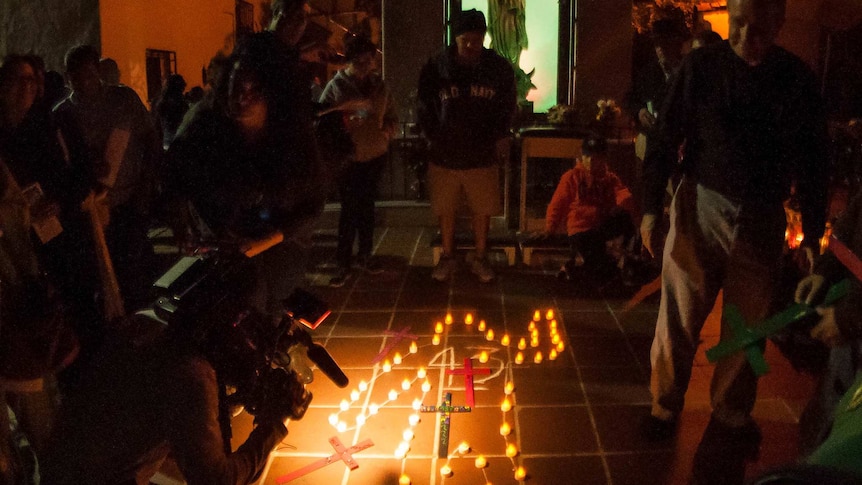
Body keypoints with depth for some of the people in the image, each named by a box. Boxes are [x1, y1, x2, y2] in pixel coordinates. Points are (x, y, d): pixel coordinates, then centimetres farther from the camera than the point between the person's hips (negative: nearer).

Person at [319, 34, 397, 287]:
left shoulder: (378, 85, 5)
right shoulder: (336, 86, -8)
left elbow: (391, 116, 12)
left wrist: (387, 130, -9)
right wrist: (344, 123, -27)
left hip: (375, 155, 4)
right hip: (347, 157, -4)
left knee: (366, 206, 15)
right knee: (349, 209, 0)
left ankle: (365, 255, 30)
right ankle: (343, 263, 11)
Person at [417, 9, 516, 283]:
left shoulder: (500, 68, -4)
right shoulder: (435, 68, -7)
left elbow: (507, 107, 8)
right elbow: (425, 107, 5)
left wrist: (500, 137, 0)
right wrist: (433, 138, 0)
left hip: (483, 156, 0)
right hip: (445, 156, 0)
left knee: (483, 211, 8)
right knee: (445, 211, 10)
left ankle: (480, 260, 25)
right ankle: (447, 258, 28)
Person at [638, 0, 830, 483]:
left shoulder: (798, 78, 0)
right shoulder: (702, 65, -5)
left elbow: (813, 161, 6)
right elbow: (667, 138, -3)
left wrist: (813, 234, 5)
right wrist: (652, 206, -9)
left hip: (763, 218, 2)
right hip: (702, 206, -1)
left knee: (749, 321, 10)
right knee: (679, 315, 2)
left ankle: (733, 415, 30)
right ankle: (666, 405, 22)